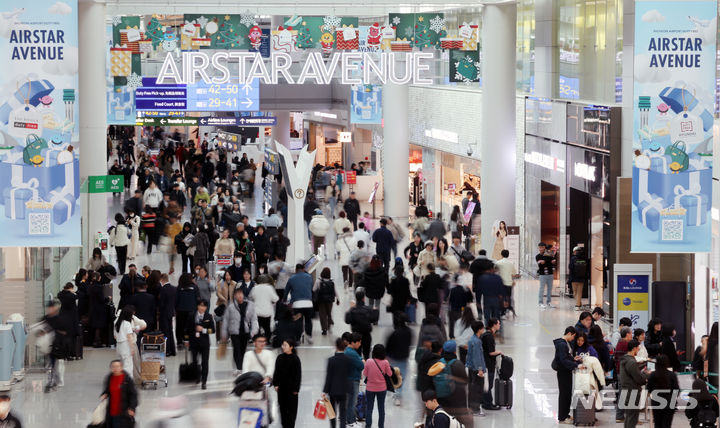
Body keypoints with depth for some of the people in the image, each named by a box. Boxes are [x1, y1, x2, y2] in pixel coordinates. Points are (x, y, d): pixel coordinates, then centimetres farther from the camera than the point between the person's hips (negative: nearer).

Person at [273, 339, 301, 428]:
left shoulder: (295, 359, -10)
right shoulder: (280, 358, 3)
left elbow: (298, 374, -8)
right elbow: (276, 372, 10)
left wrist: (296, 388, -9)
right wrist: (275, 384, 3)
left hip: (291, 387, -5)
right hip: (282, 387, 5)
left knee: (291, 408, -1)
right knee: (283, 408, 10)